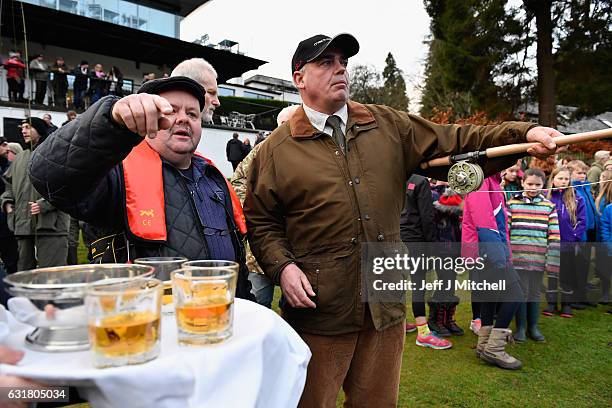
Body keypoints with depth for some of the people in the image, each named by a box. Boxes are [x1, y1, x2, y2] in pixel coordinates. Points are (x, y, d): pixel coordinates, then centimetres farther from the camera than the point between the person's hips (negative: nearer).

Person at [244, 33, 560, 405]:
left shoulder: (389, 126, 6)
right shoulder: (277, 148, -2)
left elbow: (453, 145, 6)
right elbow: (261, 223, 1)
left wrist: (524, 134, -6)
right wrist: (282, 267, -14)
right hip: (318, 310, -3)